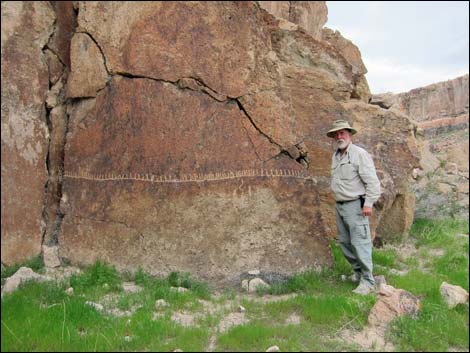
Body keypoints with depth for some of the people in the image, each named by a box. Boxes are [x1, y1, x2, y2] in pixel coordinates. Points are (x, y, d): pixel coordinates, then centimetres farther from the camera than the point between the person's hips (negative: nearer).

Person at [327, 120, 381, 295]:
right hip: (339, 206, 8)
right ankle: (358, 271, 28)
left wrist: (369, 203, -19)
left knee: (360, 243, -7)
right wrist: (337, 201, 16)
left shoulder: (359, 154, -11)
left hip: (355, 205, -8)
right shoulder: (335, 156, 13)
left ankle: (367, 281, 0)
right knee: (345, 242, 13)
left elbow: (372, 180, -15)